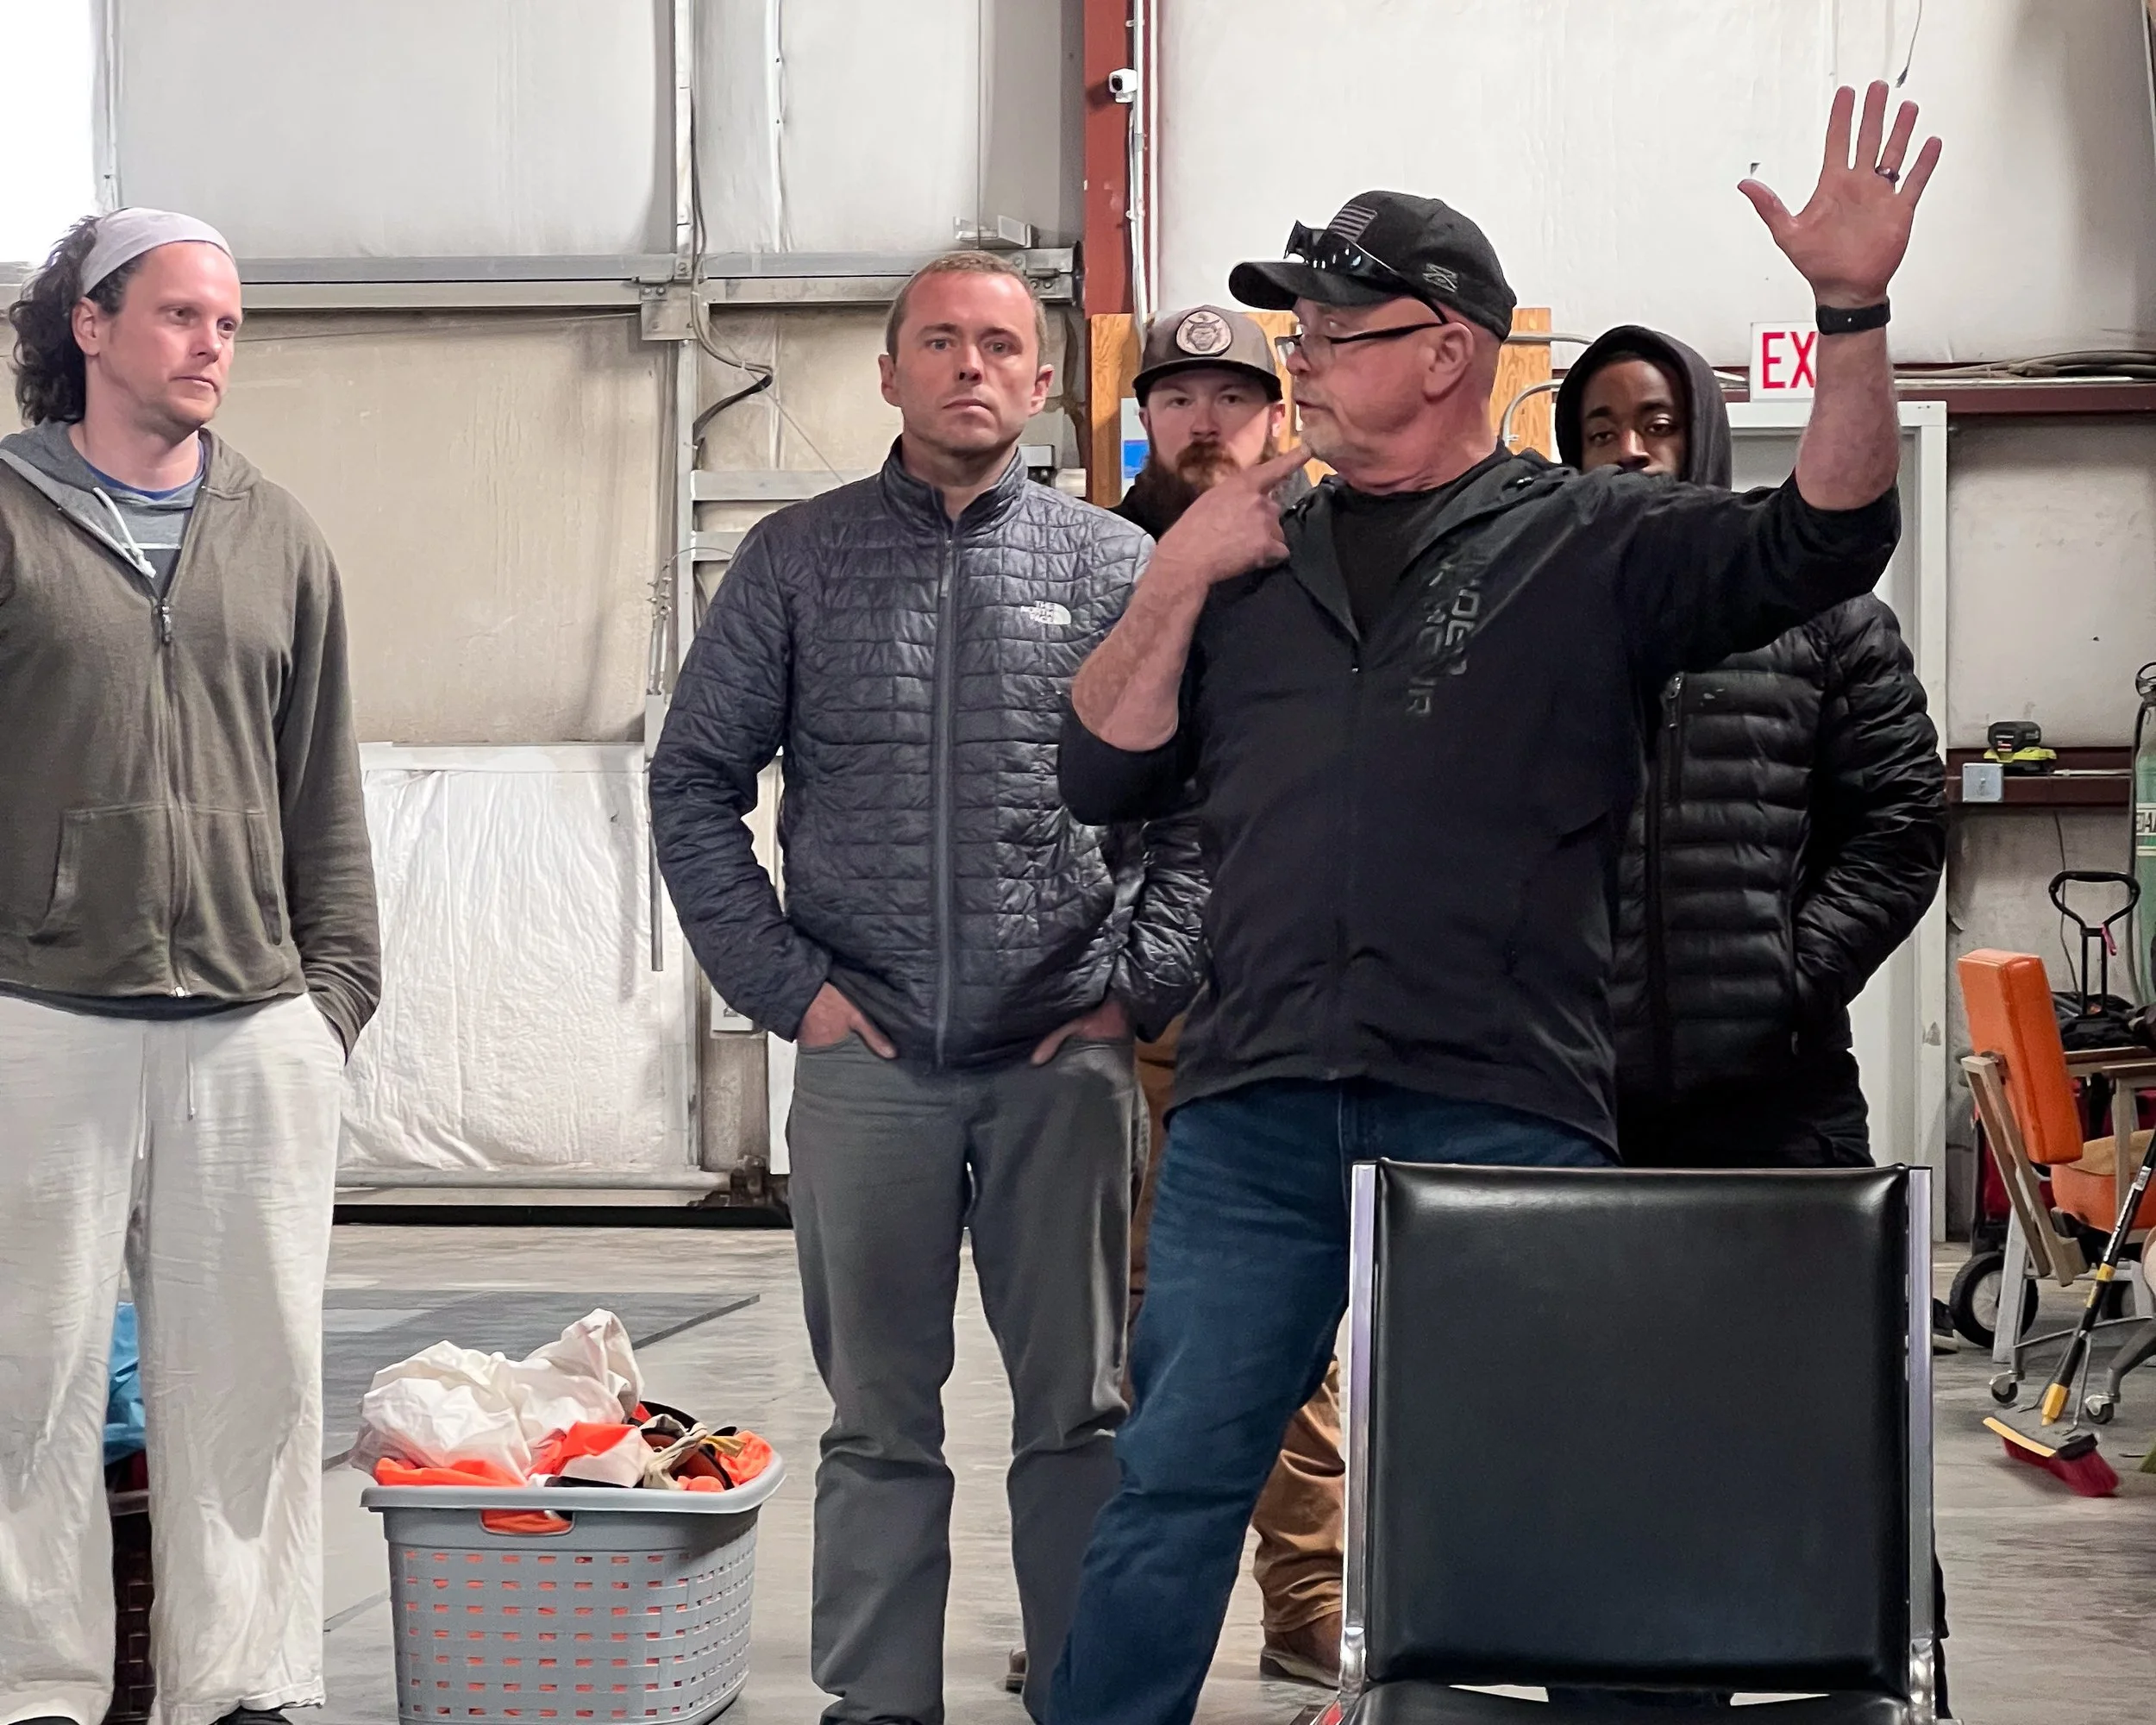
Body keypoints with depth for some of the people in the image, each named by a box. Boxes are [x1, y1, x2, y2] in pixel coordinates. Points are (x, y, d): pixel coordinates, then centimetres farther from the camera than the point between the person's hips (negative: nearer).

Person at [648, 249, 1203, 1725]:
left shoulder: (1122, 567, 6)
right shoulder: (798, 561, 6)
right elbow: (695, 784, 8)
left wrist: (1144, 986, -3)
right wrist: (782, 980, 0)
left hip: (1066, 1057, 0)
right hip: (866, 1055, 1)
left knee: (1081, 1412, 3)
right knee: (878, 1422, 7)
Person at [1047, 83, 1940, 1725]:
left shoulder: (1588, 541, 6)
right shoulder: (1252, 557, 17)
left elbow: (1820, 543, -8)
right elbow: (1105, 775, 15)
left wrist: (1856, 314, -21)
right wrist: (1177, 581, 2)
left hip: (1500, 1115, -3)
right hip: (1254, 1116, 3)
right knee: (1172, 1486, 5)